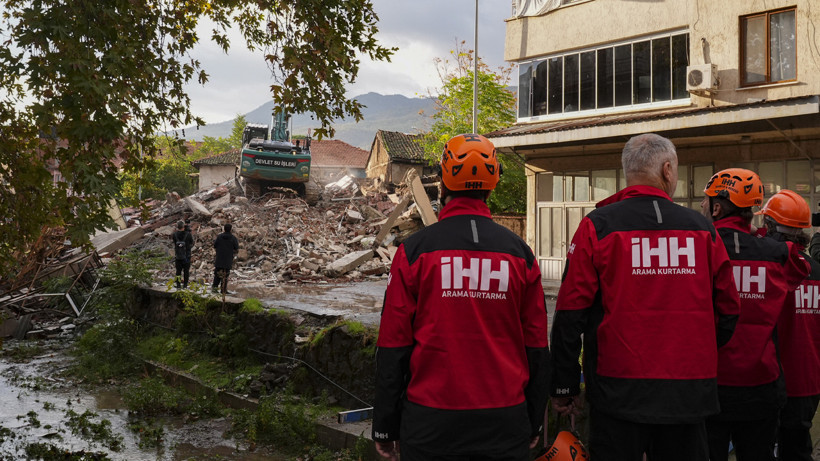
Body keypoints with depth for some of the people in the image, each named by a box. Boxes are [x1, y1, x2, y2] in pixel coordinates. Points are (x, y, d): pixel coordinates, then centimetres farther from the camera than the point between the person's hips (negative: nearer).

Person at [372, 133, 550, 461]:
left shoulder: (414, 250, -7)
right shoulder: (520, 253, 1)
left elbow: (393, 346, -6)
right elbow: (536, 346, 5)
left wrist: (385, 428, 3)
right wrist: (534, 423, 16)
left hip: (430, 427, -2)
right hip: (505, 426, 2)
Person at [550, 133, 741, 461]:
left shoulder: (598, 225, -5)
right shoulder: (702, 228, 3)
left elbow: (571, 313, -8)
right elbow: (728, 311, 10)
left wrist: (564, 387, 0)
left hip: (620, 393, -2)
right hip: (689, 395, 3)